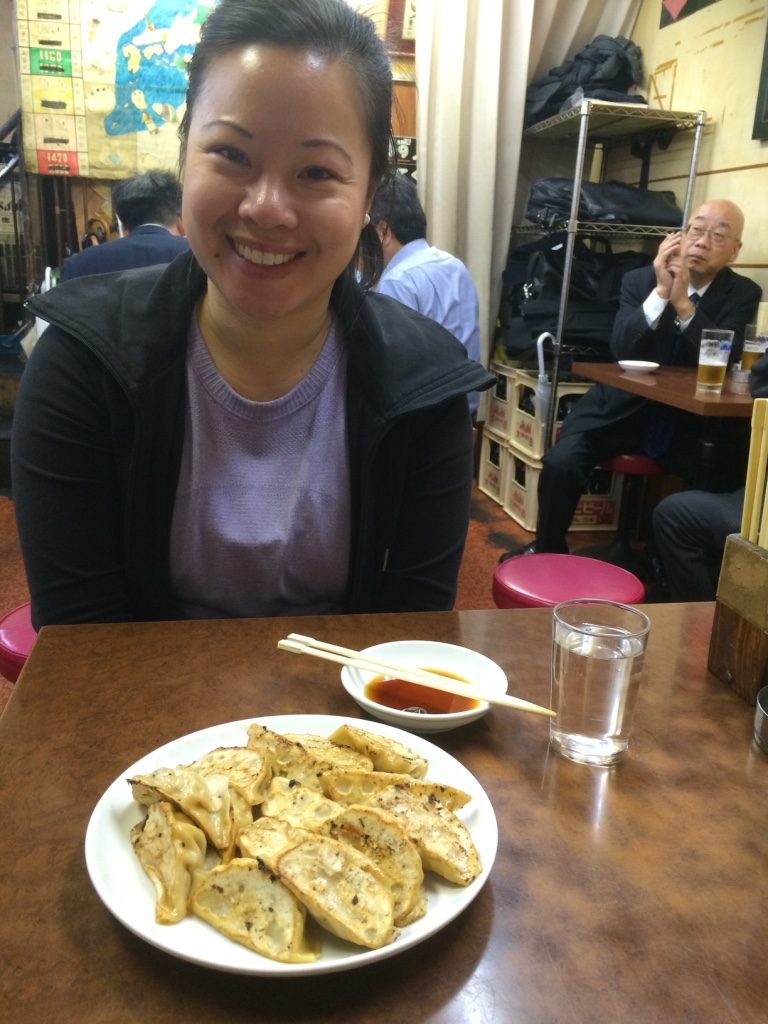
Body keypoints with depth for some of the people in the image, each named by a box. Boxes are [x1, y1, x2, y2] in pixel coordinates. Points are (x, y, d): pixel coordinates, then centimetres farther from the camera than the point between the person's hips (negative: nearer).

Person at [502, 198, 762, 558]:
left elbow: (726, 362, -16)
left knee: (722, 482, -23)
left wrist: (682, 301, -24)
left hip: (687, 418, 0)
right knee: (560, 462, -21)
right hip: (623, 405, 0)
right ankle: (547, 550, 5)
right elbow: (620, 349, -13)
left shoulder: (743, 294, 0)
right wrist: (661, 292, -24)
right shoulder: (638, 280, 0)